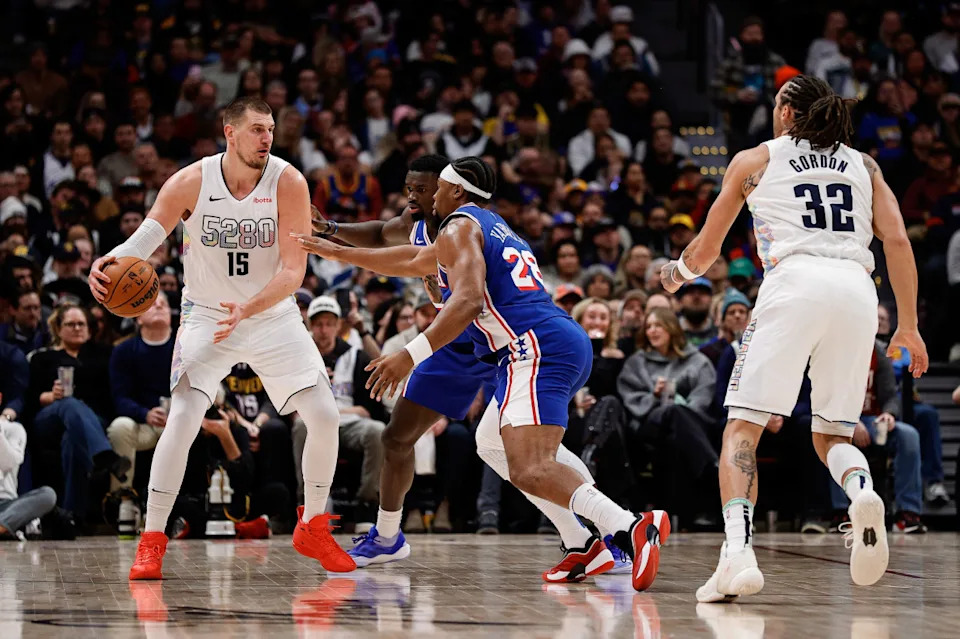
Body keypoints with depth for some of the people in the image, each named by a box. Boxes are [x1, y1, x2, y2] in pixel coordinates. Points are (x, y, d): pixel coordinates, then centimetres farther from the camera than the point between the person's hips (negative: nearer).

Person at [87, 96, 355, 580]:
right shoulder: (190, 183, -16)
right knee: (182, 418, -19)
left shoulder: (288, 184, -17)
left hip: (274, 317, 1)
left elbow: (293, 271, -20)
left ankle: (313, 528, 15)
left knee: (324, 416, -5)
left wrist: (248, 309, -37)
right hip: (207, 317, -1)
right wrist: (111, 261, -37)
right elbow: (144, 239, -14)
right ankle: (151, 541, -9)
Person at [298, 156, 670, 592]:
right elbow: (414, 261, 47)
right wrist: (339, 252, 54)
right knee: (491, 444, 26)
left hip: (538, 349, -10)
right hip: (569, 344, 10)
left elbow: (468, 299, -17)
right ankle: (585, 547, 14)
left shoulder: (458, 227, 3)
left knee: (530, 471, -22)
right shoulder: (493, 227, 32)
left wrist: (411, 355, -22)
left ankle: (632, 527, -44)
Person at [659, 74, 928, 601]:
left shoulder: (754, 160, 20)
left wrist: (673, 276, 47)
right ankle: (862, 493, -22)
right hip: (858, 288, 3)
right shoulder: (864, 165, 26)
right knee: (831, 434, 13)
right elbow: (897, 242, 11)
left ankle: (737, 552, -22)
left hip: (795, 281, -3)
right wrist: (909, 325, 14)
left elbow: (705, 251, 26)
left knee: (743, 427, 1)